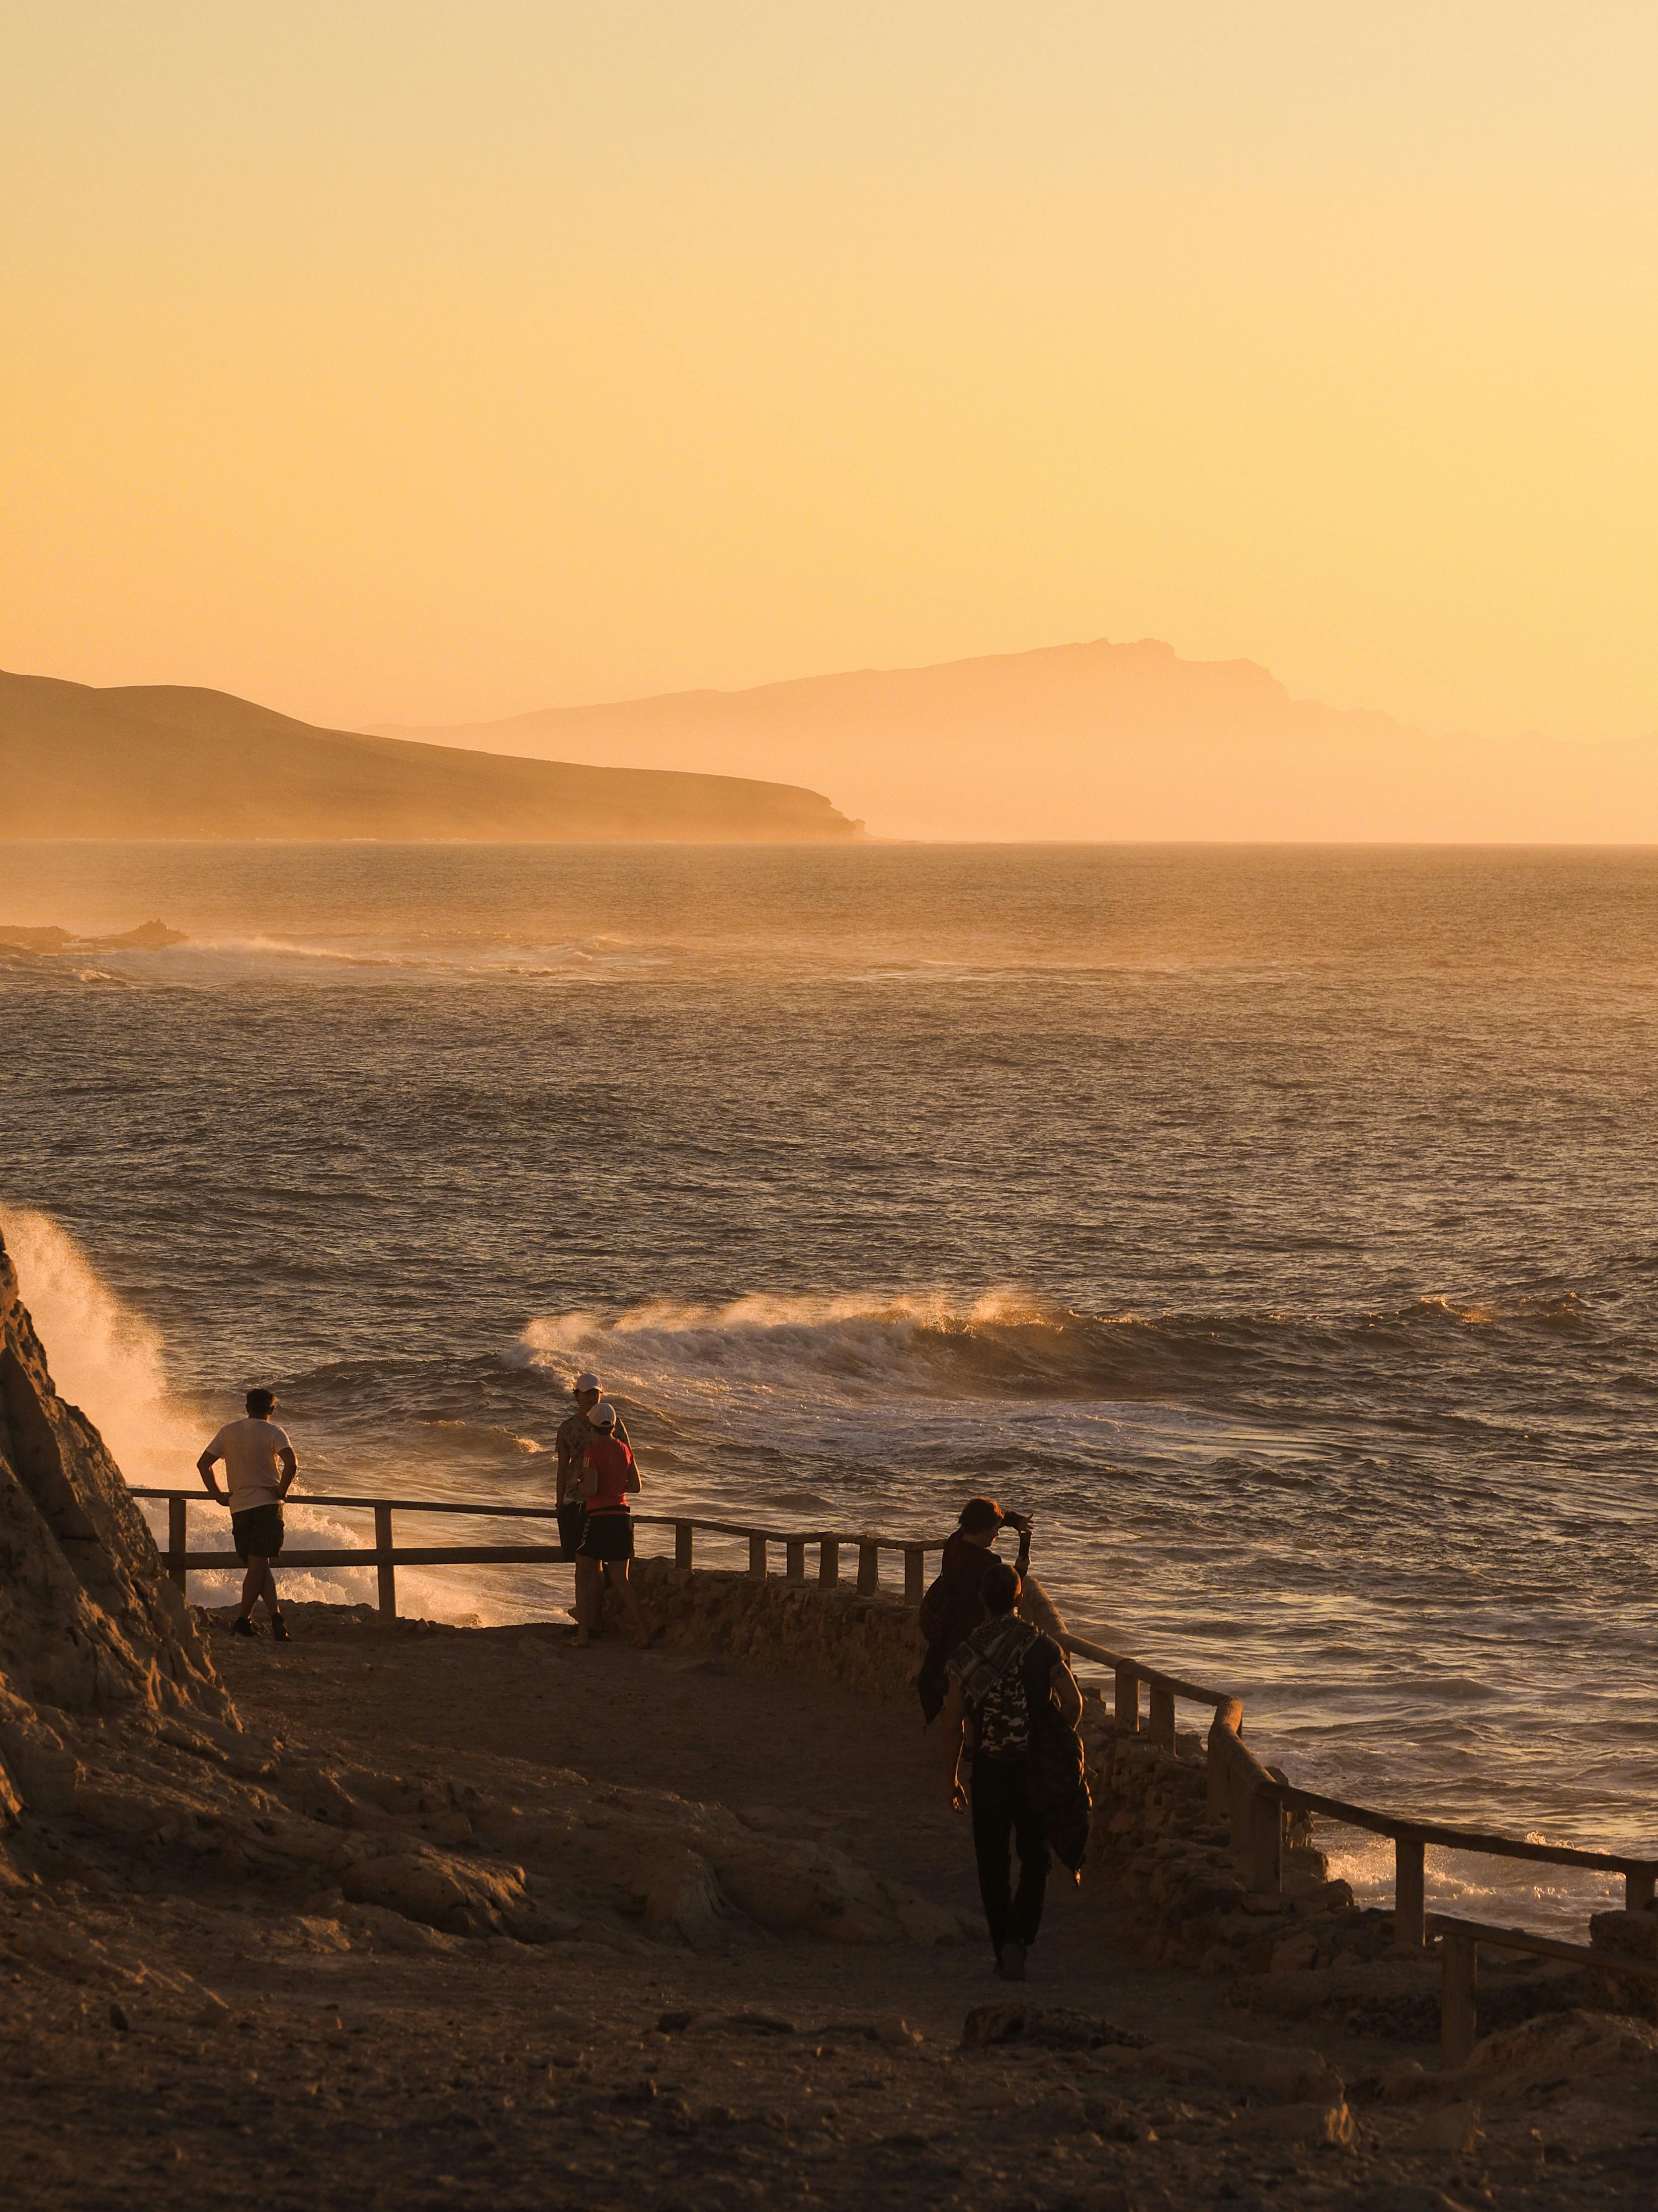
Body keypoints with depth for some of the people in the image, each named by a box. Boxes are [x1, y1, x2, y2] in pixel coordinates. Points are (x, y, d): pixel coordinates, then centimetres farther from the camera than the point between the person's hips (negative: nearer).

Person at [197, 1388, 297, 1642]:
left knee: (257, 1566, 6)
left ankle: (276, 1616, -5)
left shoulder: (229, 1432, 8)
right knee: (258, 1564, -1)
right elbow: (291, 1464, -19)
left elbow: (203, 1464, 10)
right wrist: (281, 1491, -6)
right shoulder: (274, 1433, -4)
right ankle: (244, 1619, -4)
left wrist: (218, 1495, 14)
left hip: (239, 1506, 3)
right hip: (267, 1504, -3)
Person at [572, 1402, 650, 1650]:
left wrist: (578, 1484, 4)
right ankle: (642, 1632, 1)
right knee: (621, 1580, 12)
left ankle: (584, 1635, -3)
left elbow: (590, 1490, -17)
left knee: (584, 1576, 6)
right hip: (623, 1516, 5)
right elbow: (636, 1486, 13)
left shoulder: (593, 1452, -12)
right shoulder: (625, 1450, 6)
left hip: (599, 1517, -5)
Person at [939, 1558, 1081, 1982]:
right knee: (1035, 1859, 10)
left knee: (993, 1863, 12)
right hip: (1036, 1768, 0)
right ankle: (1017, 1937, -10)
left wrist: (952, 1779, 9)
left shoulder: (965, 1656, -4)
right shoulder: (1042, 1647, -6)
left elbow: (953, 1726, -2)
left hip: (989, 1769, 0)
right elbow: (1073, 1703, -10)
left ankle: (1004, 1951, 14)